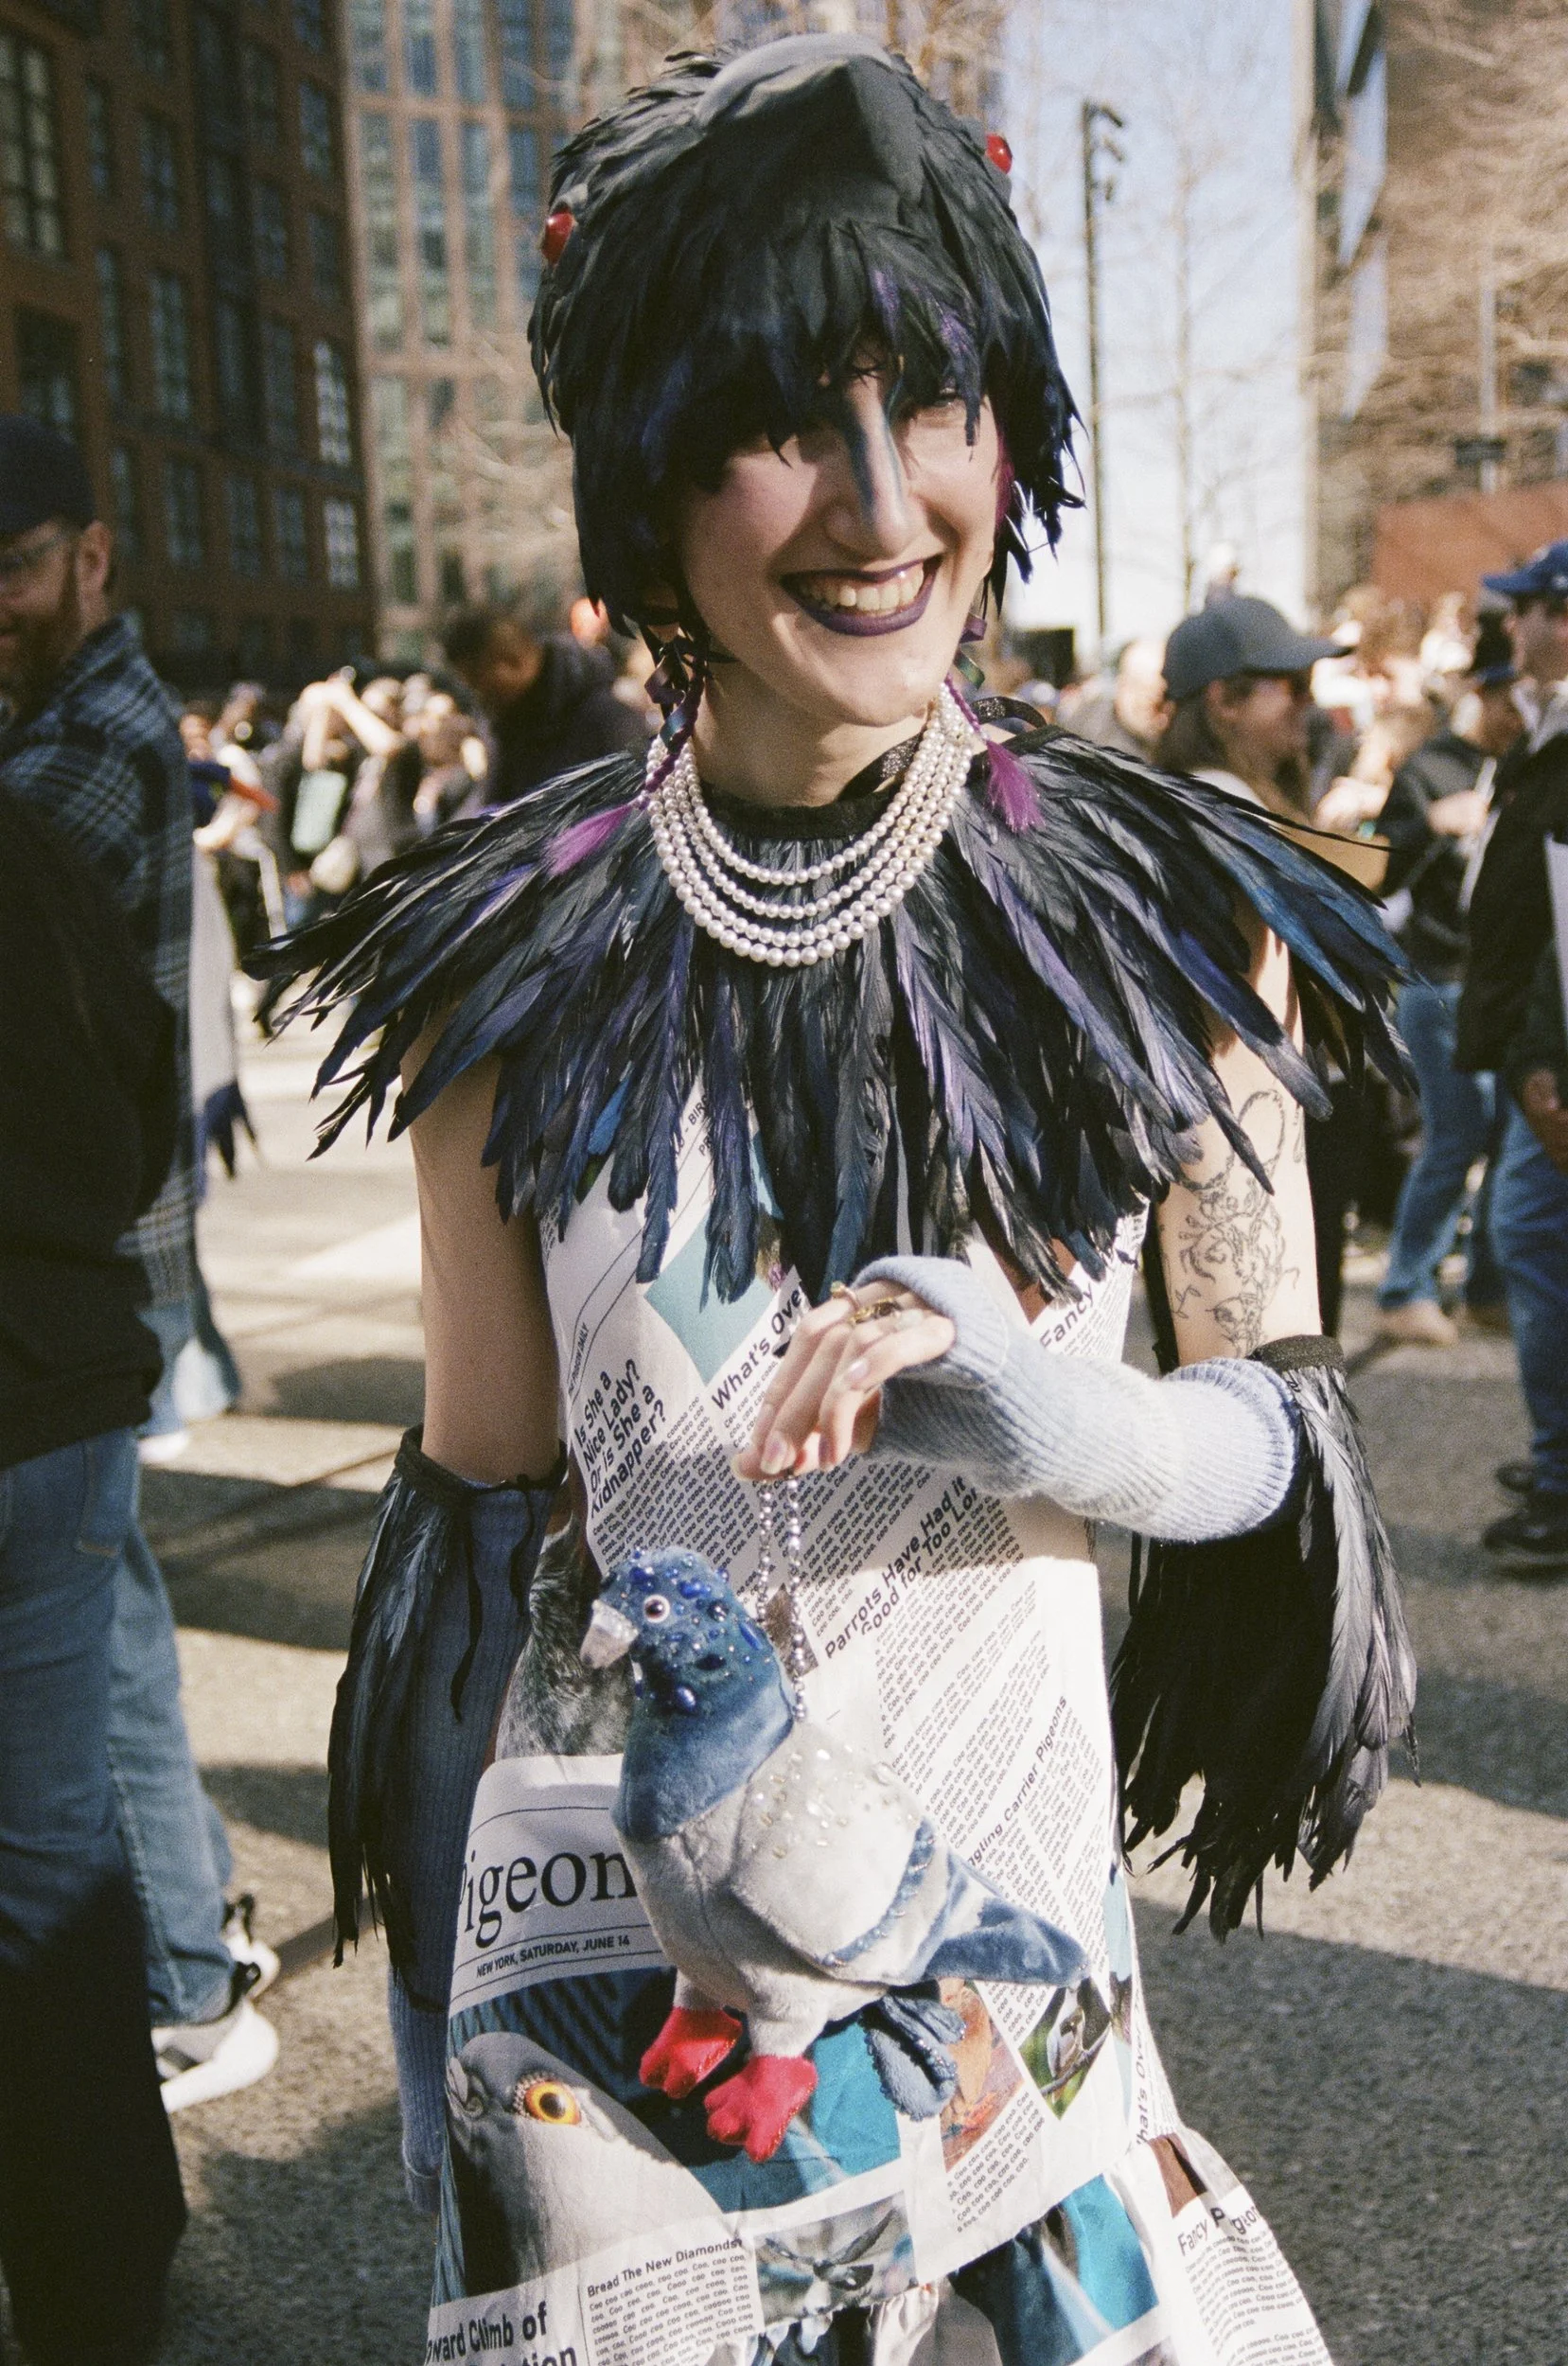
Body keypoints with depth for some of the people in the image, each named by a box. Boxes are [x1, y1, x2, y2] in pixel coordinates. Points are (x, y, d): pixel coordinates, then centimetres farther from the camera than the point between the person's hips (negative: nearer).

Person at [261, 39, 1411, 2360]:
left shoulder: (1172, 916, -9)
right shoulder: (512, 966, -9)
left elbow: (1285, 1422, -1)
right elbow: (479, 1513, -3)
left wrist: (1081, 1428, -24)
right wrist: (459, 2066, -2)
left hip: (1019, 1880, 0)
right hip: (621, 1906, 0)